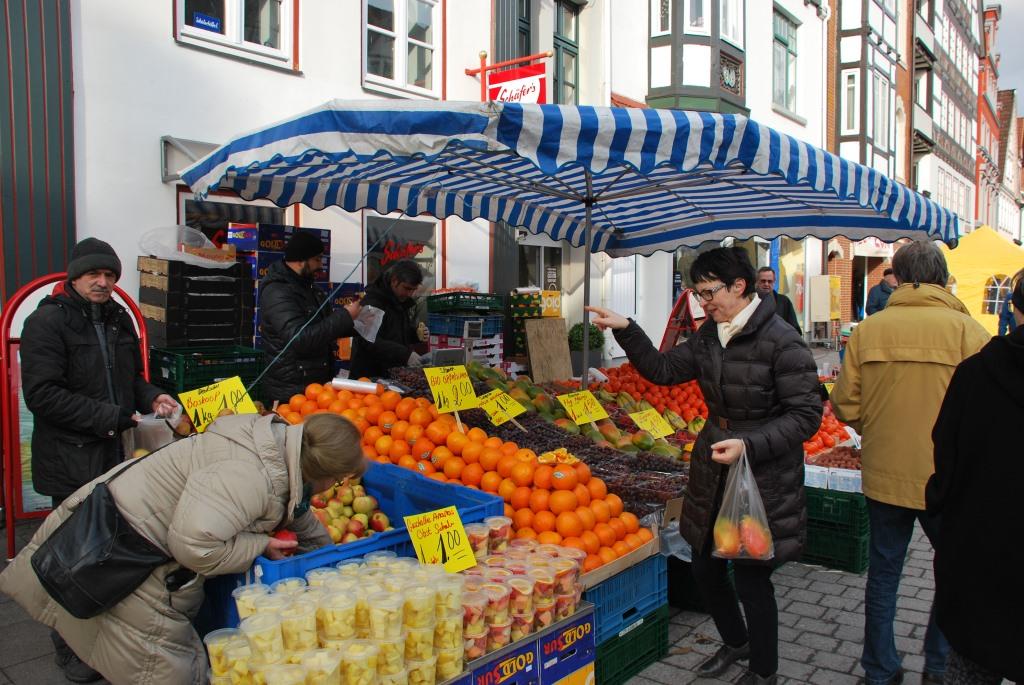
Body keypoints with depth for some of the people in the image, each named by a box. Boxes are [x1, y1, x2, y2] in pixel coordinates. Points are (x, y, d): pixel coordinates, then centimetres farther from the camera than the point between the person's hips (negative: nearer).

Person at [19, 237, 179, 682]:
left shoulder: (118, 319, 13)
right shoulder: (47, 322, -10)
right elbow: (41, 394, -18)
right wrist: (110, 417, -20)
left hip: (117, 453, 6)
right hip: (71, 460, -6)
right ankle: (70, 649, 22)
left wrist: (151, 397, 3)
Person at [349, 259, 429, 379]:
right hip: (369, 375, -7)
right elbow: (370, 342, -26)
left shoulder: (403, 300, 11)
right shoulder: (371, 302, -16)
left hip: (396, 374, 8)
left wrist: (417, 334, 3)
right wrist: (405, 354, -32)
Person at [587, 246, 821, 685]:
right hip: (712, 469, 7)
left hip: (763, 476, -7)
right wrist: (625, 330, 0)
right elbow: (663, 370, 11)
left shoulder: (781, 341, -18)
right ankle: (735, 641, 45)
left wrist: (750, 445, -27)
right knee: (704, 567, 17)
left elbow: (806, 414, -17)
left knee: (751, 578, 4)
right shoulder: (709, 335, 5)